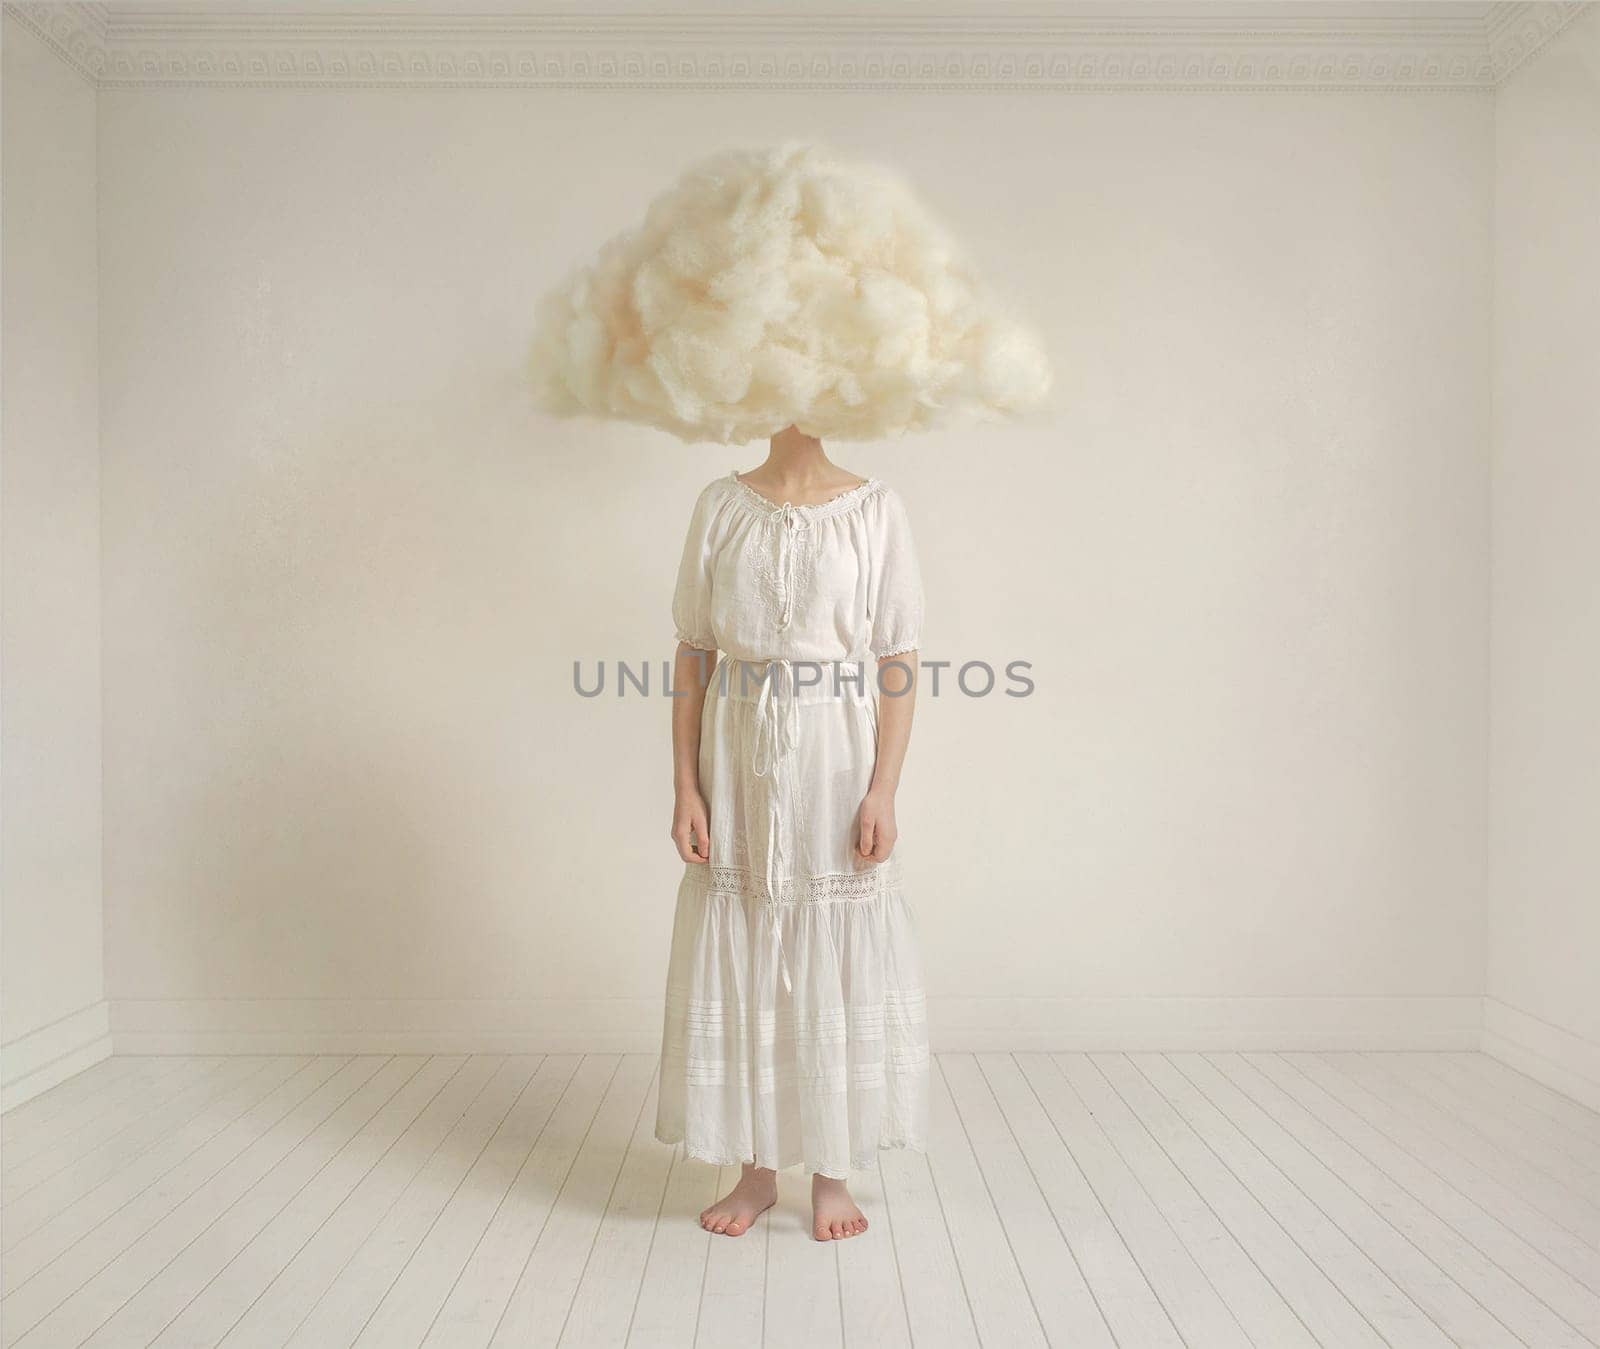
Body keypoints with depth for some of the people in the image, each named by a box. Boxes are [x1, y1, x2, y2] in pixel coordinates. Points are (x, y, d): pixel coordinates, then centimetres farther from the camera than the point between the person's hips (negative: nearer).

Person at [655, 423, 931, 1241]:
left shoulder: (875, 509, -1)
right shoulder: (721, 506, 4)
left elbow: (898, 664, -3)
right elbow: (693, 656, 3)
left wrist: (882, 792, -10)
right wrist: (685, 789, -2)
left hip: (835, 764, -2)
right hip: (741, 770, 2)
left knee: (837, 959, 6)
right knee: (737, 958, 8)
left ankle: (833, 1173, 24)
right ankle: (756, 1169, 26)